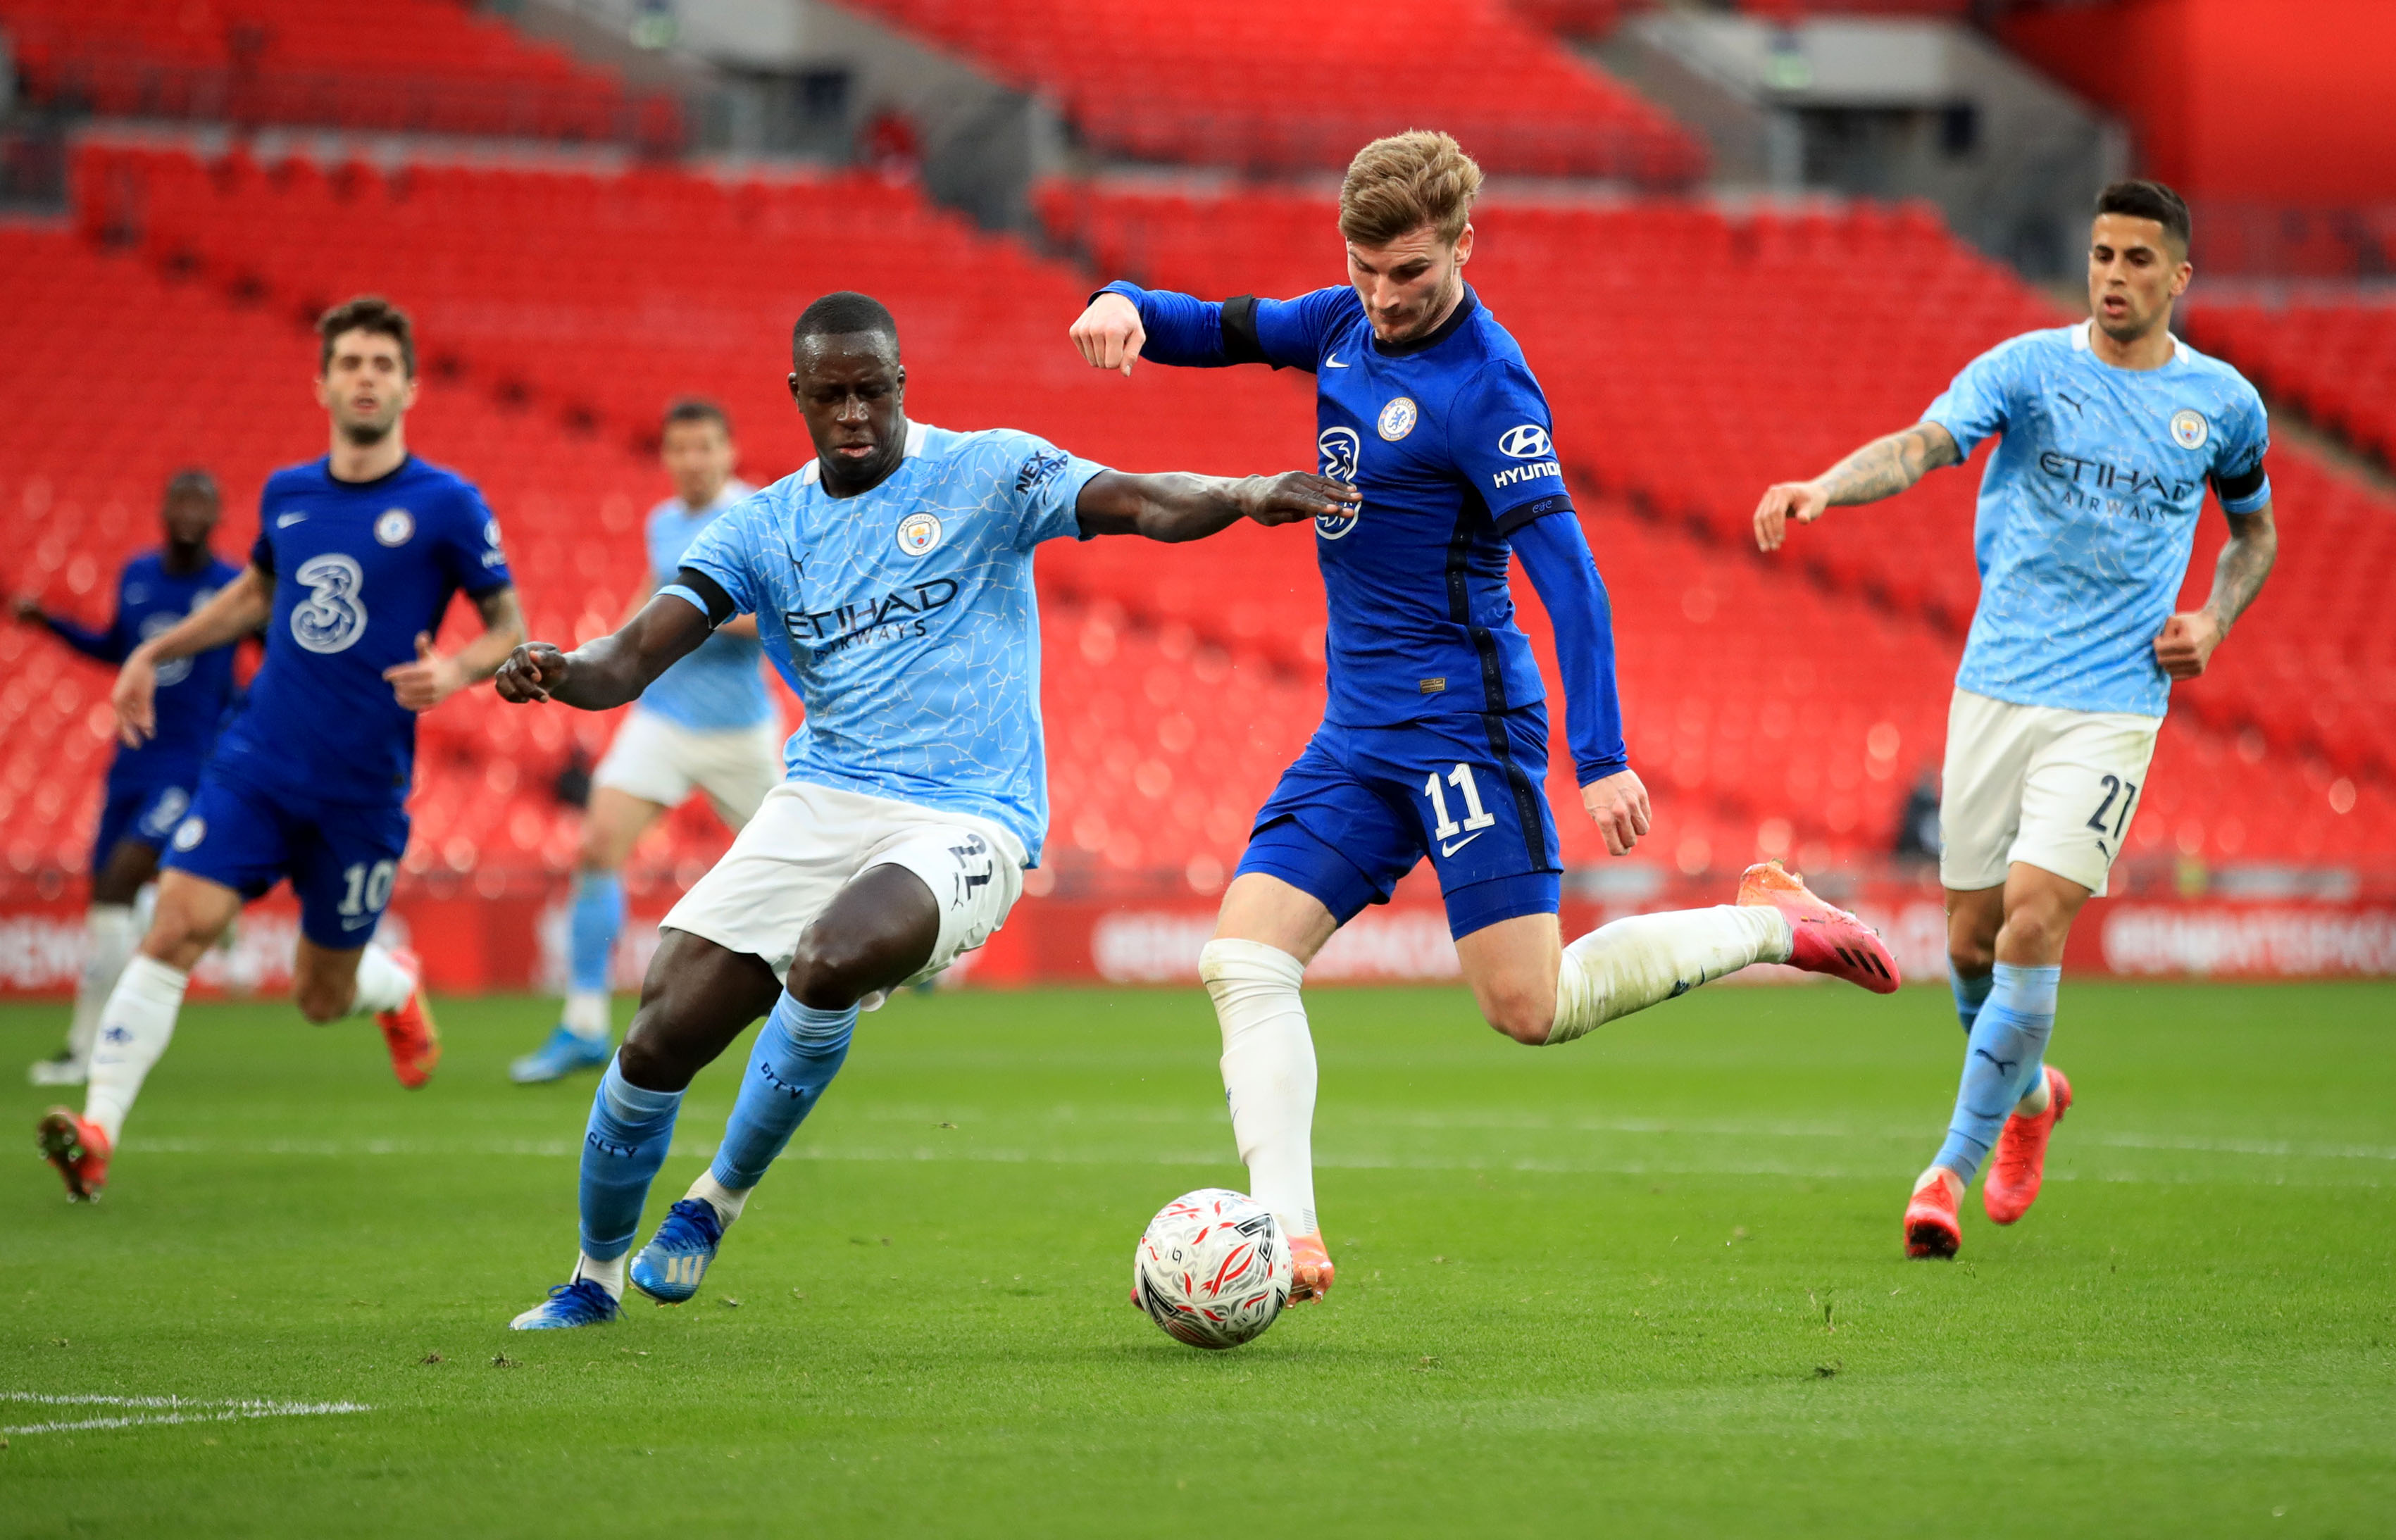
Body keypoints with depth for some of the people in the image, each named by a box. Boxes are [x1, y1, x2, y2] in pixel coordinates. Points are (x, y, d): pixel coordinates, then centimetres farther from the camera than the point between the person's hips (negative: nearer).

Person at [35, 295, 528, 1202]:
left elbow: (510, 627, 0)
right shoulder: (286, 495, 7)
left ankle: (393, 985, 46)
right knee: (176, 927, -17)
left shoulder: (446, 506, -6)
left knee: (321, 999, 9)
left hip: (363, 790, -2)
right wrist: (157, 654, 20)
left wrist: (458, 670, -20)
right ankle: (97, 1132, -19)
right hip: (257, 762, 3)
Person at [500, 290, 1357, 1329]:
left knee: (829, 964, -34)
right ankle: (594, 1276, 20)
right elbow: (634, 658, 1)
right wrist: (562, 673, -23)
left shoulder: (987, 473, -1)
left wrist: (1243, 494, -35)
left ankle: (720, 1197, -7)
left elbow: (1143, 506, -14)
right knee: (659, 1042, -7)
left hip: (964, 824, -4)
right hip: (820, 806, 4)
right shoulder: (765, 528, 9)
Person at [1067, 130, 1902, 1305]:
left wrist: (1602, 758, -25)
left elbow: (1566, 573, -20)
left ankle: (1770, 924, 10)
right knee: (1243, 961, -7)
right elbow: (1208, 330, 15)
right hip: (1358, 728, 7)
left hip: (1461, 719, -7)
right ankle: (1287, 1239, -11)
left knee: (1530, 1008, -8)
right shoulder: (1347, 325, 7)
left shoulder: (1485, 384, -16)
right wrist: (1125, 306, -10)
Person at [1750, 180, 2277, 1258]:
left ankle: (1956, 1164, -6)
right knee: (1971, 940, 6)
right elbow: (1924, 444, -19)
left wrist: (2214, 621, 4)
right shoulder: (2029, 367, -1)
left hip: (2113, 704, -1)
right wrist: (1826, 486, -39)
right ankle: (2030, 1092, 37)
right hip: (1997, 686, 1)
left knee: (2033, 922, -16)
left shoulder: (2223, 403, 5)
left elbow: (2254, 529, 24)